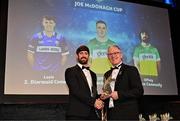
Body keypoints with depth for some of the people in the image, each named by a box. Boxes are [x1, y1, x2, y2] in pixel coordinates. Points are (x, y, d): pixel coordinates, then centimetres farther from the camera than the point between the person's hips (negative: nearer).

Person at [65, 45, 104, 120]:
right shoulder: (70, 71, 0)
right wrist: (93, 102, -14)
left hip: (92, 114, 6)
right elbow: (76, 91, -11)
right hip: (77, 114, -5)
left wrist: (98, 101, -3)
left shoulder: (93, 74, 21)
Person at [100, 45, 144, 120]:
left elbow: (139, 91, -10)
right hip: (111, 114, 5)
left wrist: (119, 94, -17)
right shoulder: (107, 74, 16)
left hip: (127, 114, -5)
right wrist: (103, 96, 0)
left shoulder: (131, 70, -1)